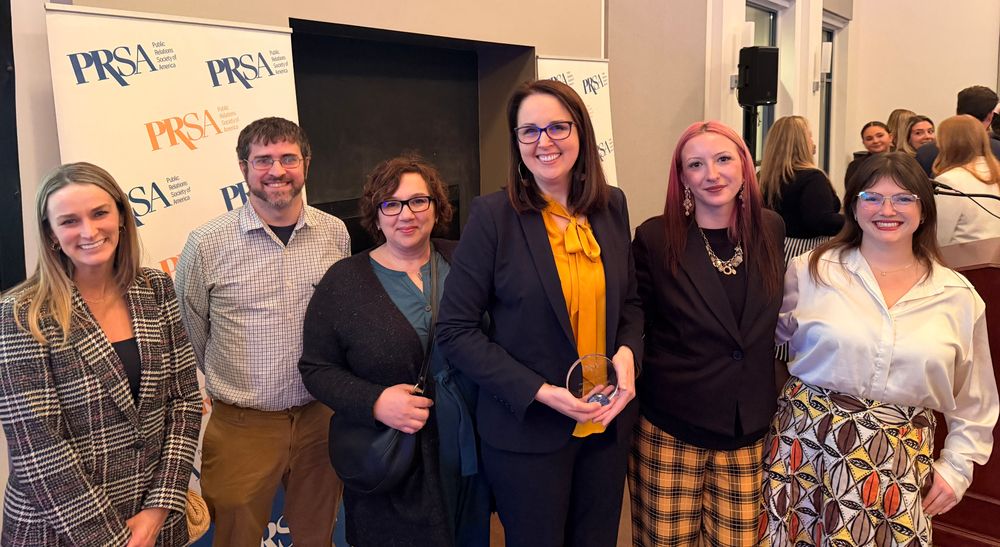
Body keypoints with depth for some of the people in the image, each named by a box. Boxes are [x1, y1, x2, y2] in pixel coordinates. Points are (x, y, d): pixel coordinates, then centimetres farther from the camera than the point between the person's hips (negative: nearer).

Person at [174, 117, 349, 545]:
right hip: (242, 425, -2)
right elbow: (188, 332, 3)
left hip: (320, 417, 3)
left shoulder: (335, 233, -2)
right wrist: (228, 383, 11)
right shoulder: (207, 244, -11)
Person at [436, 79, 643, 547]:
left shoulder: (611, 206, 1)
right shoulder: (493, 216, -13)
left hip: (608, 423, 4)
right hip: (527, 431, -4)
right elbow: (455, 331, -13)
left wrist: (628, 353, -10)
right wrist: (541, 392, -20)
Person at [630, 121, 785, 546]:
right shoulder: (655, 238, -10)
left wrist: (769, 397, 13)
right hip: (670, 430, -3)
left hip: (750, 431, 3)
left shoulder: (771, 230, 1)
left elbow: (774, 319, 14)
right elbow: (634, 328, -2)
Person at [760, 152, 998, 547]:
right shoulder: (810, 271, -3)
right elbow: (771, 336, 10)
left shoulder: (958, 297, 3)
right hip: (809, 442, -1)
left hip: (900, 461, 1)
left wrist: (956, 467, 7)